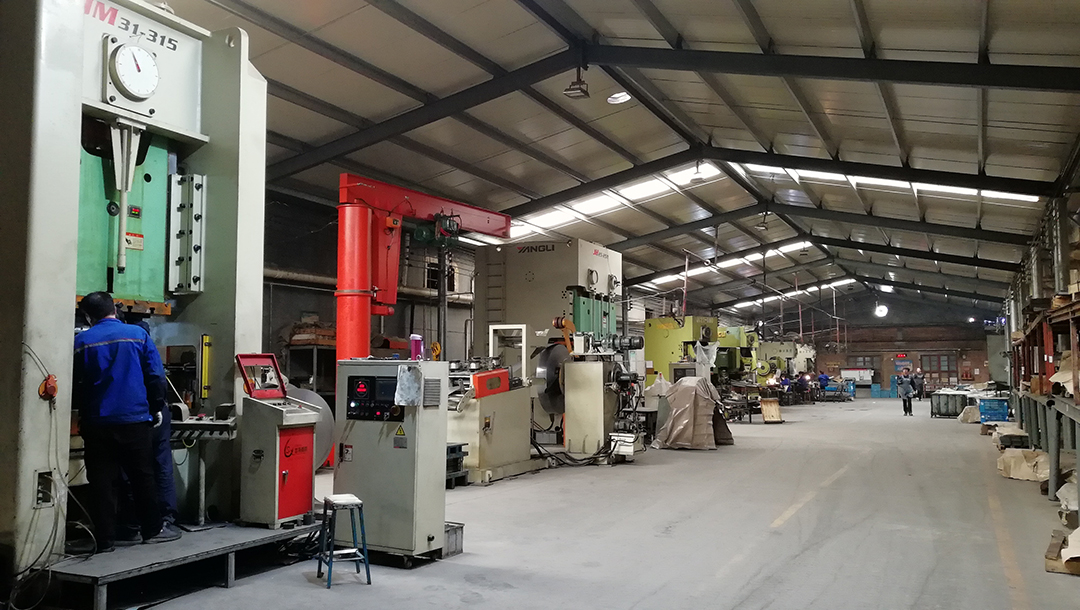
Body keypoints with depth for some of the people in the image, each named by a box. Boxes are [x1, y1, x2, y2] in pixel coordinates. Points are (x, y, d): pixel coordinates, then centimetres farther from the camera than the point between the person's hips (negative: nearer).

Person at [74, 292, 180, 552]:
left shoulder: (81, 342, 0)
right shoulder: (138, 334, -3)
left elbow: (73, 385, 4)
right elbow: (156, 376, -5)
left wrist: (80, 408, 22)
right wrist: (156, 408, 7)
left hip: (96, 423, 1)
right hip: (134, 420, 0)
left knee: (102, 482, 7)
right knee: (143, 477, 12)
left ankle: (105, 540, 9)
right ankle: (152, 530, 20)